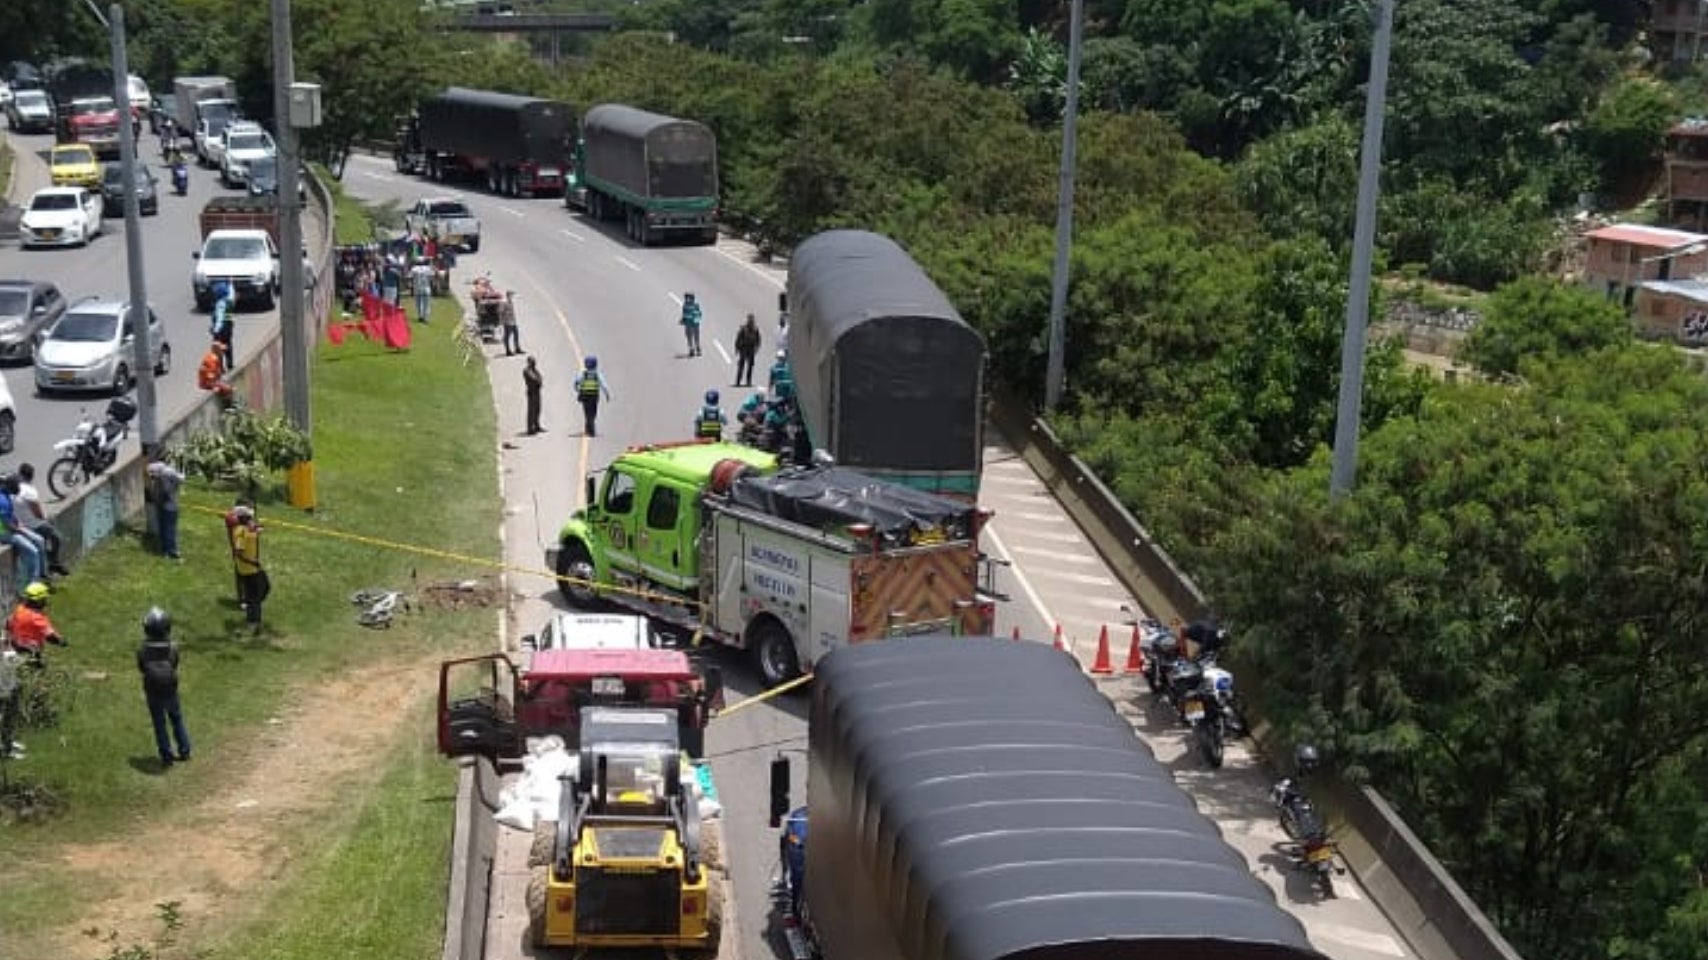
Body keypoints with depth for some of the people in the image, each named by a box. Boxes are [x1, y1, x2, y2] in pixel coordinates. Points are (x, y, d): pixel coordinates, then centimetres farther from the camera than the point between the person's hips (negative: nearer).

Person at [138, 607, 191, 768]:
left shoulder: (143, 650, -21)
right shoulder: (173, 648, -20)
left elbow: (141, 669, -6)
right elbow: (175, 666, -3)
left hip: (153, 694, -1)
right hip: (171, 692, 1)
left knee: (159, 725, 15)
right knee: (177, 720, 22)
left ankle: (167, 756, 22)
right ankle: (184, 752, 30)